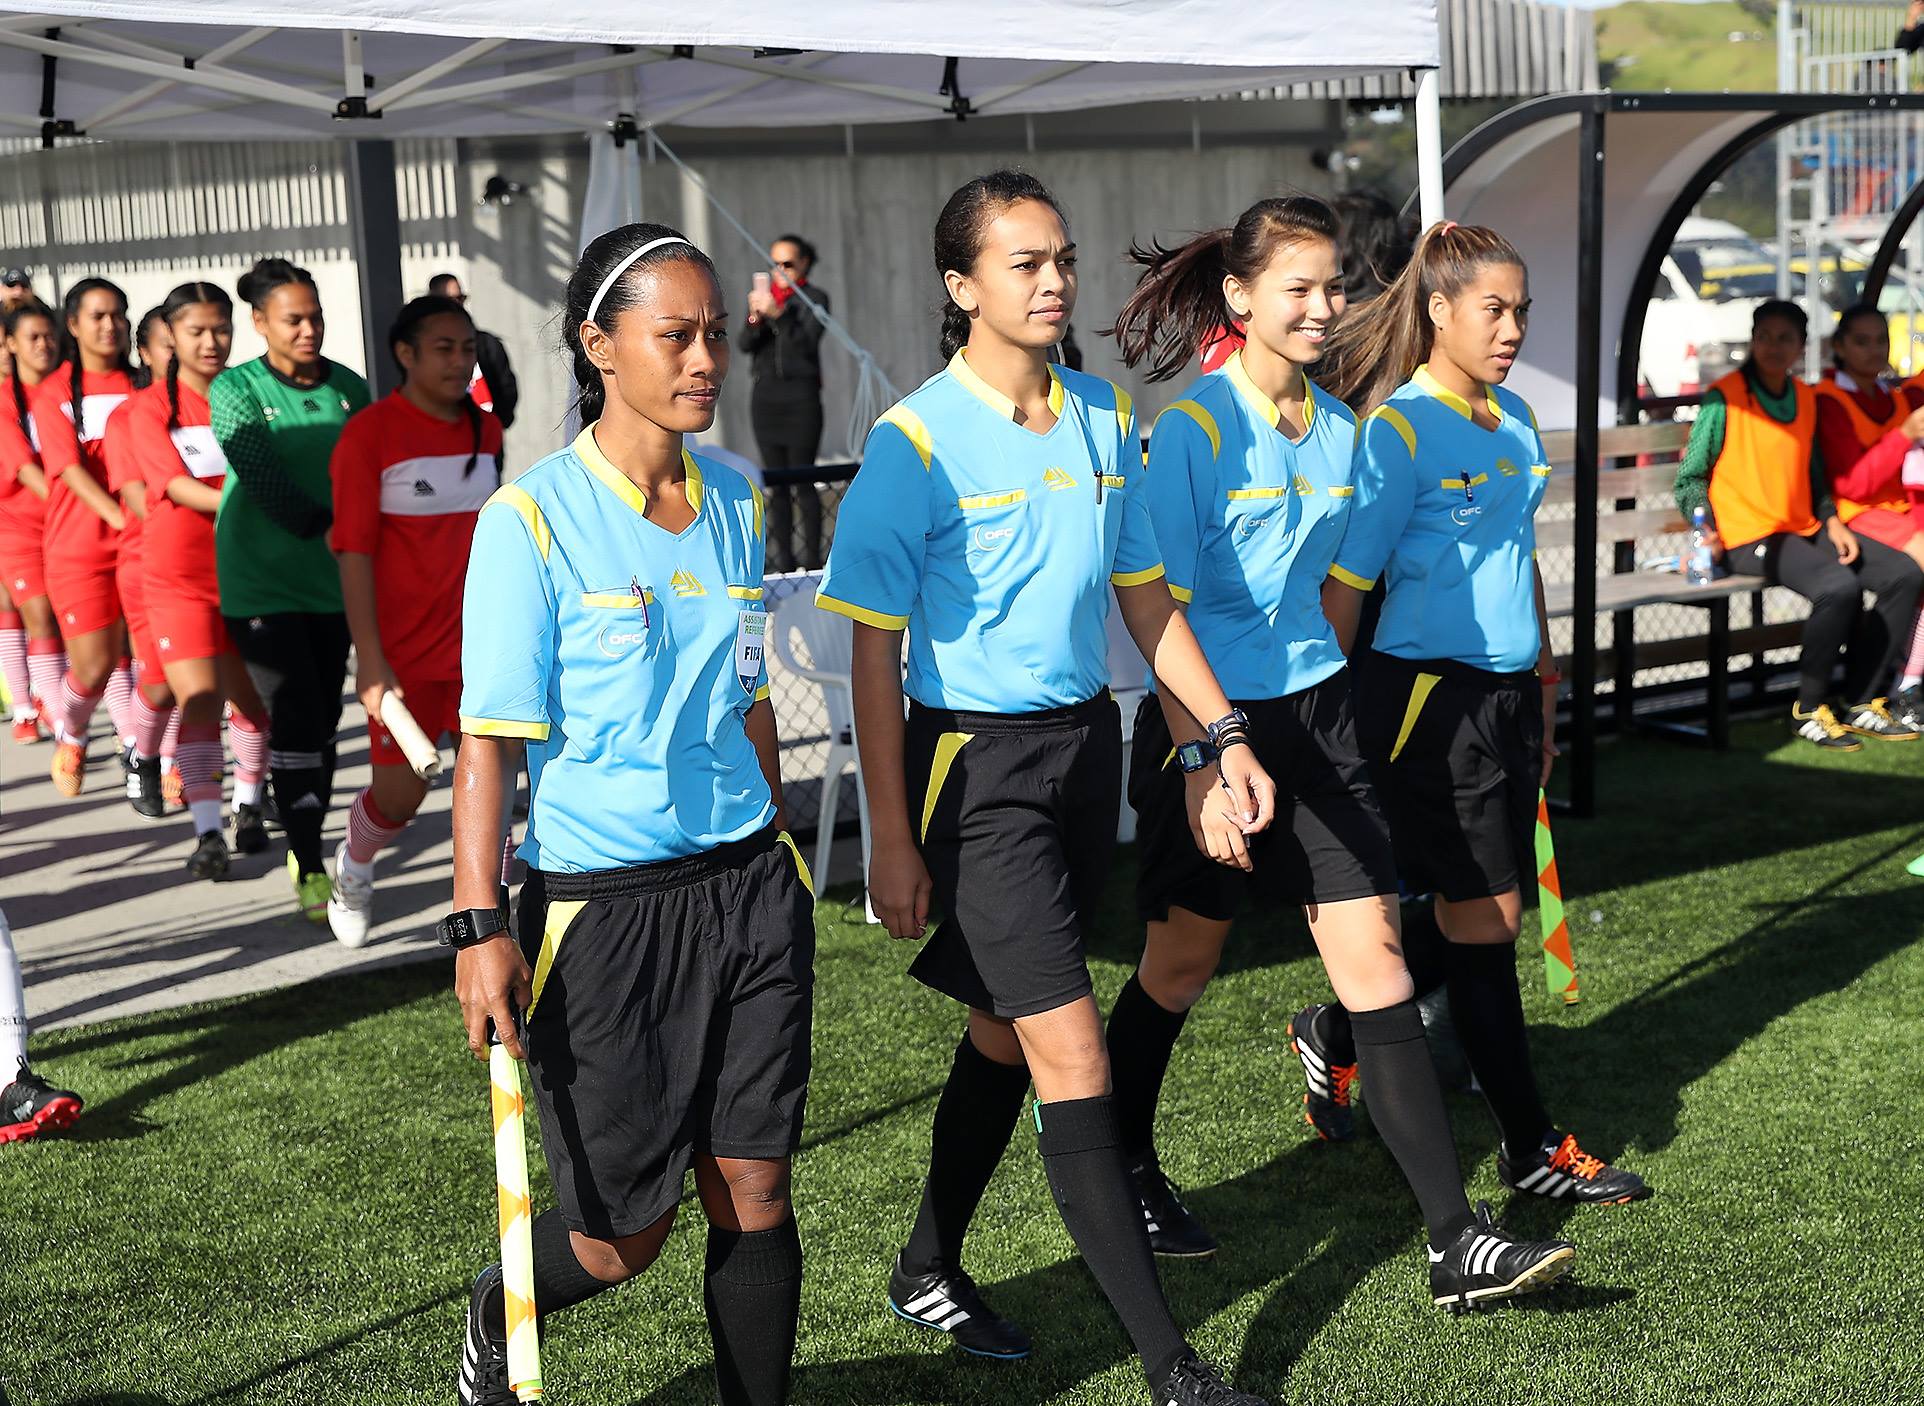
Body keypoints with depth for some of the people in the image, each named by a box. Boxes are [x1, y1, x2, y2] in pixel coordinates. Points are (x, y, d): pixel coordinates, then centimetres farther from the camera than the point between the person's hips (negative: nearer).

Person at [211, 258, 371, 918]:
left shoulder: (349, 387, 5)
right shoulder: (235, 389, -7)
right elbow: (259, 474, -19)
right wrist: (324, 526, -28)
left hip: (332, 578, 4)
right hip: (261, 581, -4)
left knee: (324, 718, 9)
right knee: (296, 717, -10)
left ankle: (307, 843, 25)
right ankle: (308, 870, -4)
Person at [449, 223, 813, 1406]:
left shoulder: (734, 502, 7)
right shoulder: (534, 517, -11)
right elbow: (490, 738, -12)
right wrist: (480, 928, -16)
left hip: (749, 886, 5)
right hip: (603, 906, -5)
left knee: (756, 1190, 6)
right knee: (625, 1237, 6)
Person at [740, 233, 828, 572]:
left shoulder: (814, 297, 0)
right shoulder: (763, 296, 13)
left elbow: (808, 342, -13)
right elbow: (746, 344, 2)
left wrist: (778, 314, -23)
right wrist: (755, 317, -16)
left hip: (801, 395, -5)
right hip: (766, 396, 5)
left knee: (803, 481, -8)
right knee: (777, 484, 4)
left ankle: (812, 554, -5)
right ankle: (783, 556, 6)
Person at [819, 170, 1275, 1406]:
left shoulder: (1107, 422, 6)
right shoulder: (916, 442, -12)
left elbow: (1146, 597, 15)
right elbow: (875, 651, -10)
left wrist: (1227, 734, 7)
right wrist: (893, 837, -11)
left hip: (1087, 743, 7)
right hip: (976, 758, -6)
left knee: (1006, 1029, 17)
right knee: (1074, 1058, -8)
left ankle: (930, 1271, 36)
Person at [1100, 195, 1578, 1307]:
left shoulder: (1339, 429, 7)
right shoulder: (1195, 428, -12)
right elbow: (1161, 608, -15)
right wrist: (1199, 755, -22)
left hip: (1317, 712, 5)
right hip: (1211, 721, -5)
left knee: (1377, 955, -1)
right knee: (1183, 962, 10)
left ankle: (1458, 1243, -1)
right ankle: (1127, 1173, 36)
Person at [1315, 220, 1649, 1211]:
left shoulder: (1516, 423, 12)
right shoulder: (1398, 429, -12)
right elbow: (1344, 584, -11)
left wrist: (1543, 686, 21)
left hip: (1506, 694, 8)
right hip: (1429, 693, -8)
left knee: (1475, 914, 11)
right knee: (1484, 916, -1)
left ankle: (1337, 1037, 34)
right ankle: (1532, 1148, 9)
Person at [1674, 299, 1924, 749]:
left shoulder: (1805, 397, 13)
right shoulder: (1724, 399, -7)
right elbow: (1690, 477, -6)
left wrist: (1832, 522, 7)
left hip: (1807, 530, 8)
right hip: (1751, 538, -8)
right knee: (1839, 586, -31)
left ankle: (1861, 702, 1)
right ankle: (1810, 709, -13)